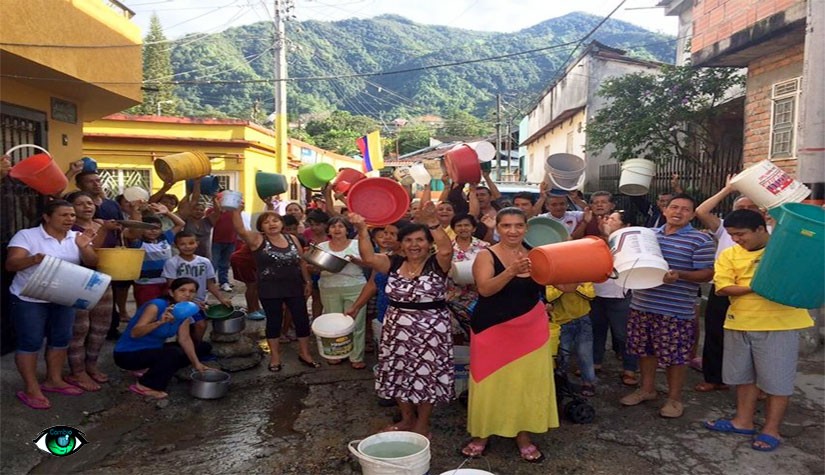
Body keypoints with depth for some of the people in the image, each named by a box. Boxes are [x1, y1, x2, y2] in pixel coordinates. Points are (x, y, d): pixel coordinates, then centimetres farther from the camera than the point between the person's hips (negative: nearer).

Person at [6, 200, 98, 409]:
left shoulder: (77, 237, 2)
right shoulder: (26, 235, -11)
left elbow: (92, 263, -2)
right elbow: (10, 264, -18)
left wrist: (83, 247, -22)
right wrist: (33, 259, -38)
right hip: (29, 300, -5)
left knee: (61, 339, 12)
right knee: (30, 343, 0)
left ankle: (54, 380, 27)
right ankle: (31, 389, 10)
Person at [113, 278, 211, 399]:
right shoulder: (156, 306, -25)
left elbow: (184, 339, -5)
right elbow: (134, 333, -35)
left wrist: (196, 363, -14)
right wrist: (160, 322, -50)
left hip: (153, 350, 9)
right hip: (128, 354, -8)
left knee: (204, 347, 6)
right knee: (173, 354, -34)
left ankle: (151, 370, 9)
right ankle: (143, 386, -11)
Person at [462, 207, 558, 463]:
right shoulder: (486, 255, -7)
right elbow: (485, 289, -22)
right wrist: (512, 271, -35)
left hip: (529, 328, 3)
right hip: (493, 328, -3)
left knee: (526, 379, 8)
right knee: (490, 381, 4)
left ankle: (523, 434, 25)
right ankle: (481, 434, 22)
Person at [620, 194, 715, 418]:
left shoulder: (701, 240, -6)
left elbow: (707, 273, -9)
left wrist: (679, 275, -25)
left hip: (676, 310, -5)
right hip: (642, 305, 5)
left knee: (675, 355, 4)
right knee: (644, 349, 15)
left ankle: (674, 398, 22)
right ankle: (647, 389, 33)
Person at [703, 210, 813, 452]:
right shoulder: (729, 255, 3)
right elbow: (722, 287, -7)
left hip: (779, 324, -3)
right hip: (739, 323, 3)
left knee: (777, 378, 4)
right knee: (743, 375, 14)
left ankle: (771, 430, 19)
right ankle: (743, 421, 30)